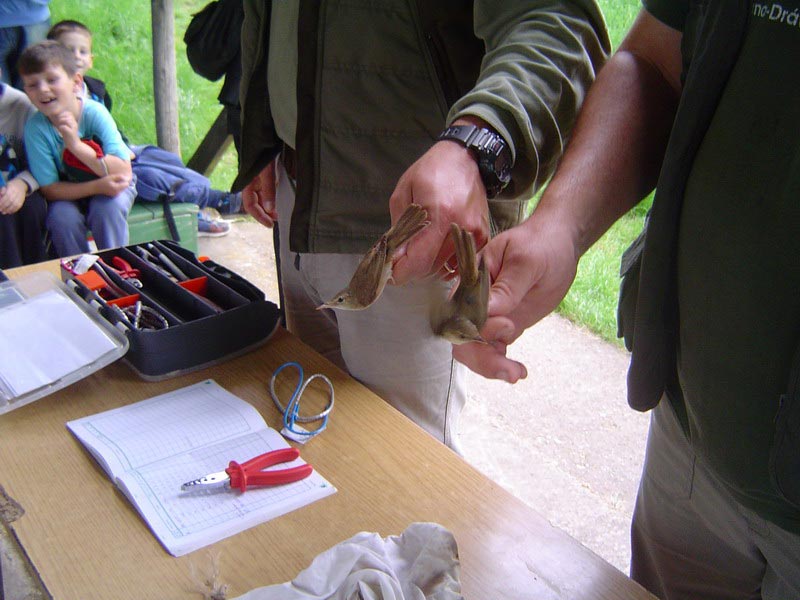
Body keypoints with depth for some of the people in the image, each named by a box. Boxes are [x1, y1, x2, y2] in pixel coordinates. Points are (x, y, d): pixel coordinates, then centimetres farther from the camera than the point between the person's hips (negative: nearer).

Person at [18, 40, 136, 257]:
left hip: (112, 186, -1)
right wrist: (98, 186, -32)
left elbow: (124, 173, -30)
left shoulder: (94, 113, -24)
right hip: (68, 192, 1)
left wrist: (76, 145, -41)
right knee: (62, 217, -27)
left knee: (108, 207, -31)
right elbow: (49, 189, -18)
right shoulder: (35, 127, -21)